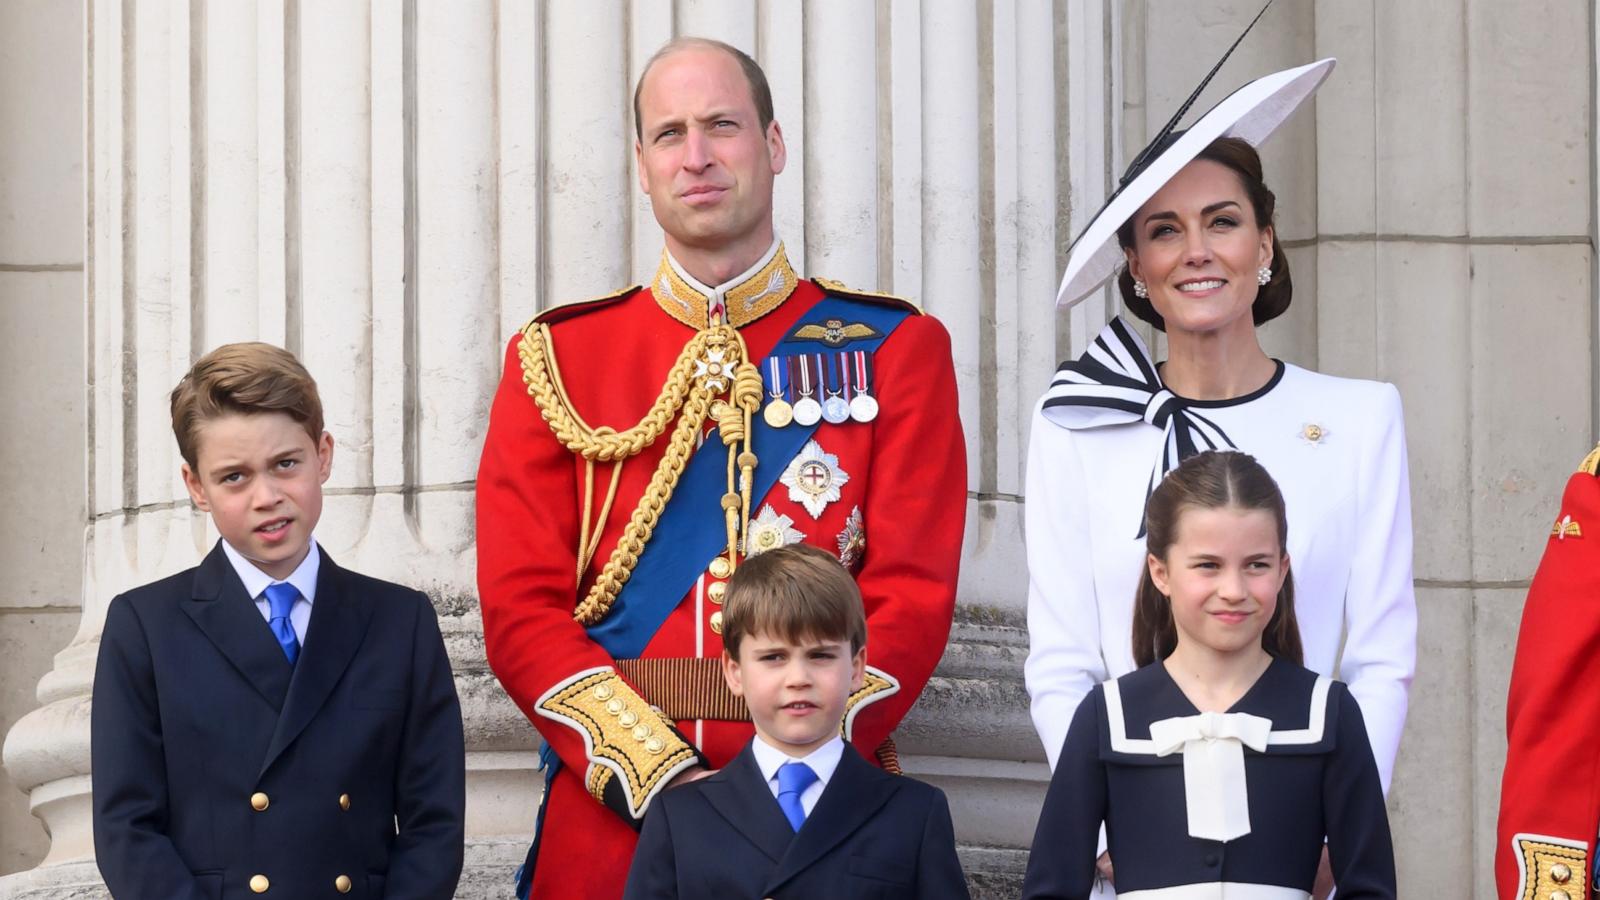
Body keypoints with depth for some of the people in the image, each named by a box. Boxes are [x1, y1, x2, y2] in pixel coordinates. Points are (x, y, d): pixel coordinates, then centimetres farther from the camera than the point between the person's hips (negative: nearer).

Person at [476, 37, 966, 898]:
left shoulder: (895, 350, 5)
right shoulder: (556, 359, 7)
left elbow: (913, 595, -3)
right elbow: (522, 604, -1)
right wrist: (659, 775, -13)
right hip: (608, 812, 1)